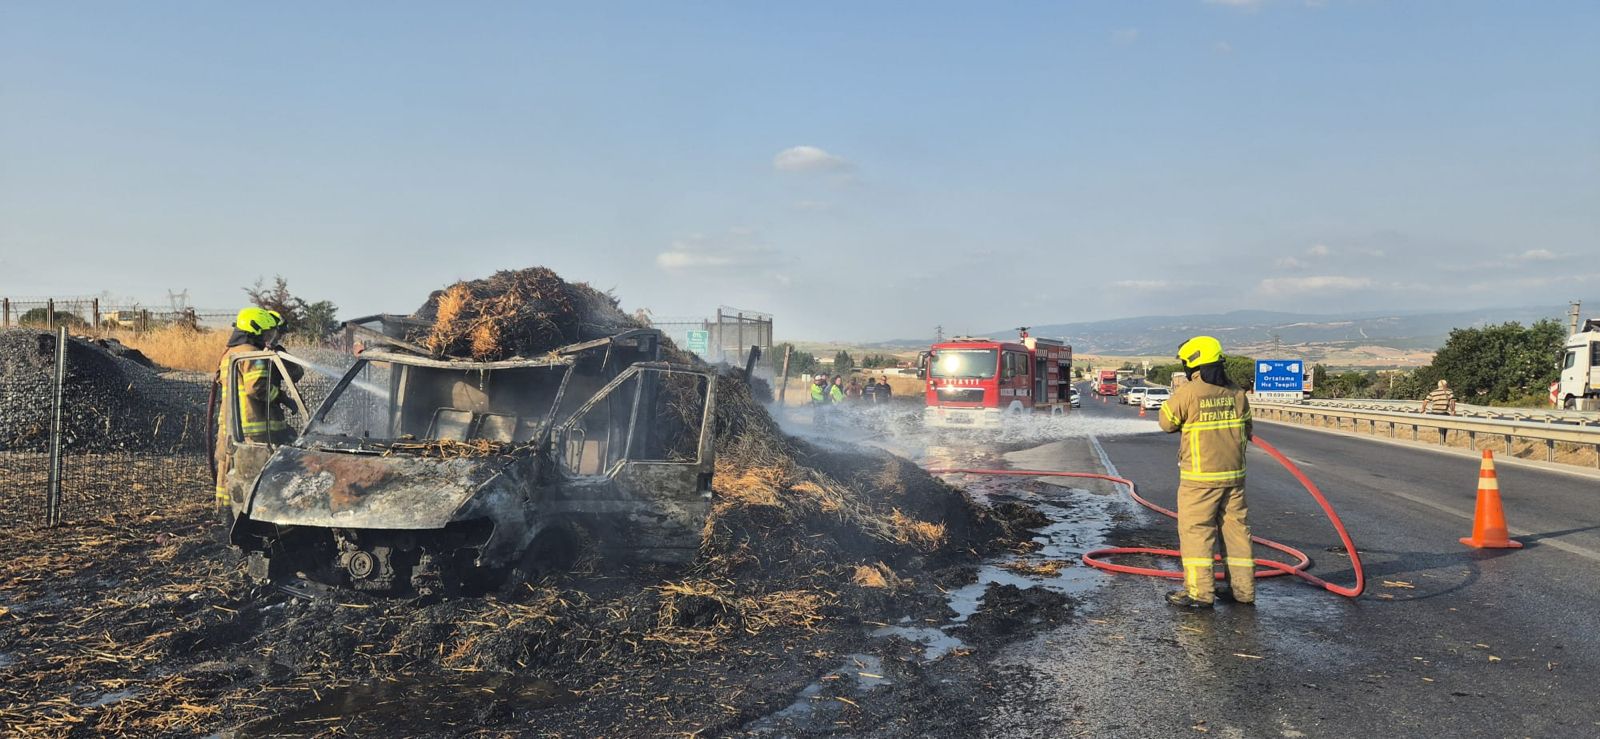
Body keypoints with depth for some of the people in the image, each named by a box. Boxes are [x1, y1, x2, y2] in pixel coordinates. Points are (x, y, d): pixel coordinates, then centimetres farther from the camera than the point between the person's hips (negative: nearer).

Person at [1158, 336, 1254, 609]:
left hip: (1200, 476, -6)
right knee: (1236, 527, 13)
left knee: (1195, 530, 0)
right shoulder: (1236, 392, 4)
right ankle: (1243, 587, 20)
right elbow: (1246, 430, 14)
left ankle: (1199, 591, 0)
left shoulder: (1187, 392, -14)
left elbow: (1167, 422, -2)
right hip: (1234, 473, 6)